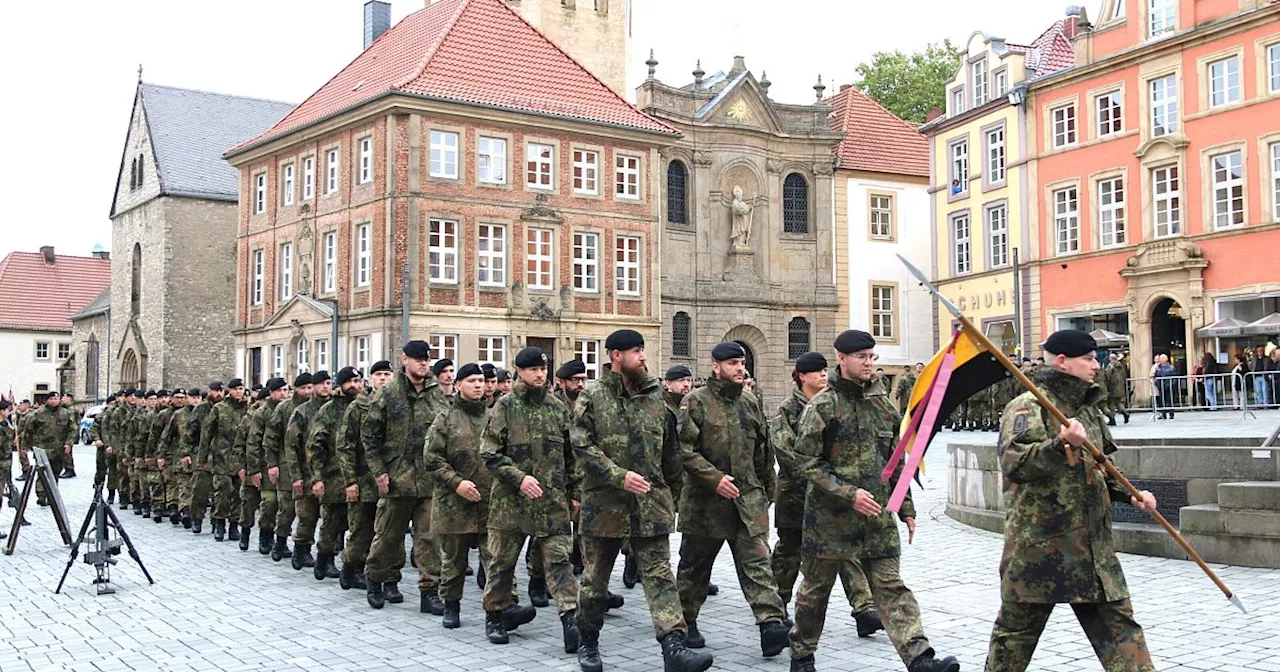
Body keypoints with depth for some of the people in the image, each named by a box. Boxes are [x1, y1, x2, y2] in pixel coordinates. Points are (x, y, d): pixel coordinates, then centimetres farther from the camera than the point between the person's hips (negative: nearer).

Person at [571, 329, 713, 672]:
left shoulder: (656, 398, 7)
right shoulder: (592, 398, -4)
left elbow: (671, 453, 15)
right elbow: (582, 445, -13)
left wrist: (672, 497, 17)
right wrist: (619, 476, -22)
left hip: (652, 504, 3)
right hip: (605, 503, -2)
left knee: (659, 575, -5)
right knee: (596, 578, 12)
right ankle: (587, 642, 29)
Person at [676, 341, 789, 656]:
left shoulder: (750, 405, 11)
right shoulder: (696, 402, -7)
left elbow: (763, 453, 19)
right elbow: (684, 449, -15)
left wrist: (766, 491, 20)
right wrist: (714, 478, -22)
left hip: (749, 500, 4)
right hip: (705, 501, -4)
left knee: (757, 562, -7)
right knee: (695, 566, 11)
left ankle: (771, 624, -14)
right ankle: (686, 622, 26)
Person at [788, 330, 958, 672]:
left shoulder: (881, 401, 9)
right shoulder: (822, 405, -9)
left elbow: (895, 461, 16)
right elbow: (806, 462, -13)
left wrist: (906, 508, 14)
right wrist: (848, 494, -20)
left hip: (877, 514, 4)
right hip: (830, 515, -4)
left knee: (890, 585, -2)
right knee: (816, 587, 9)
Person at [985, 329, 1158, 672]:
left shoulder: (1087, 409, 15)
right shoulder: (1028, 407, -12)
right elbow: (1013, 462, -28)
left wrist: (1129, 494, 10)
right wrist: (1061, 445, -40)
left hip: (1093, 546, 7)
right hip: (1040, 544, -7)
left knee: (1118, 623, 5)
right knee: (1016, 630, 8)